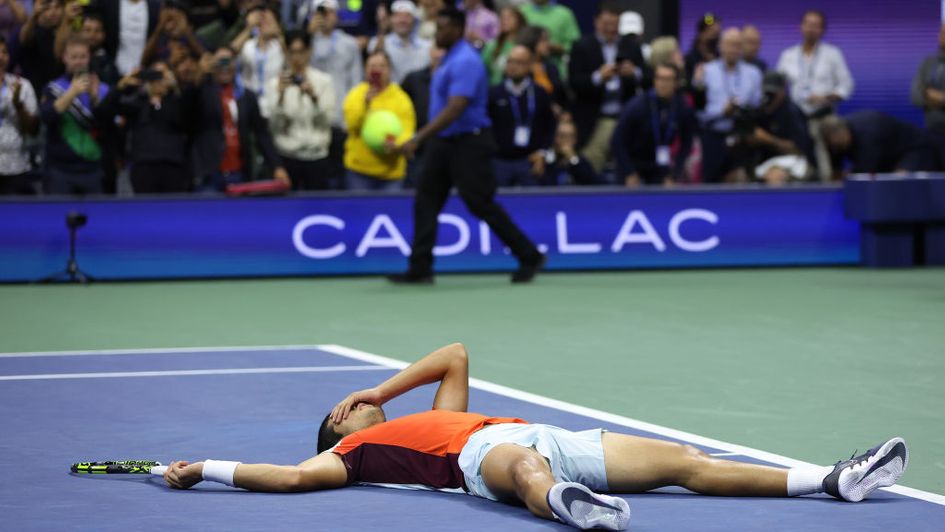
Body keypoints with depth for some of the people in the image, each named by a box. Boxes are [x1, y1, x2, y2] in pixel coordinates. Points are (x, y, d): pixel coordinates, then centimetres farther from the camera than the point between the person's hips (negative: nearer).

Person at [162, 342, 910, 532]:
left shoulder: (434, 417, 38)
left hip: (549, 442, 7)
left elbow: (455, 356, 48)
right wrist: (204, 470, 6)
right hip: (485, 453, -7)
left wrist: (378, 391, 42)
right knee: (530, 469, -46)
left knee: (685, 462, -4)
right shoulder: (356, 453, 19)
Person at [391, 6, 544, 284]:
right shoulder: (450, 59, 11)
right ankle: (420, 269, 2)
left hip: (468, 143, -9)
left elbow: (454, 109, -29)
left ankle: (529, 257, 9)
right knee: (426, 201, 2)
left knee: (481, 205, -4)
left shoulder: (465, 62, -20)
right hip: (444, 143, 9)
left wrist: (418, 139, -33)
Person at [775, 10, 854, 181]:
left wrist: (828, 98, -9)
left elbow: (846, 84, 6)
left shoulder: (832, 54, 10)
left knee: (825, 166, -12)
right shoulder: (788, 56, 15)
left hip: (822, 116, -1)